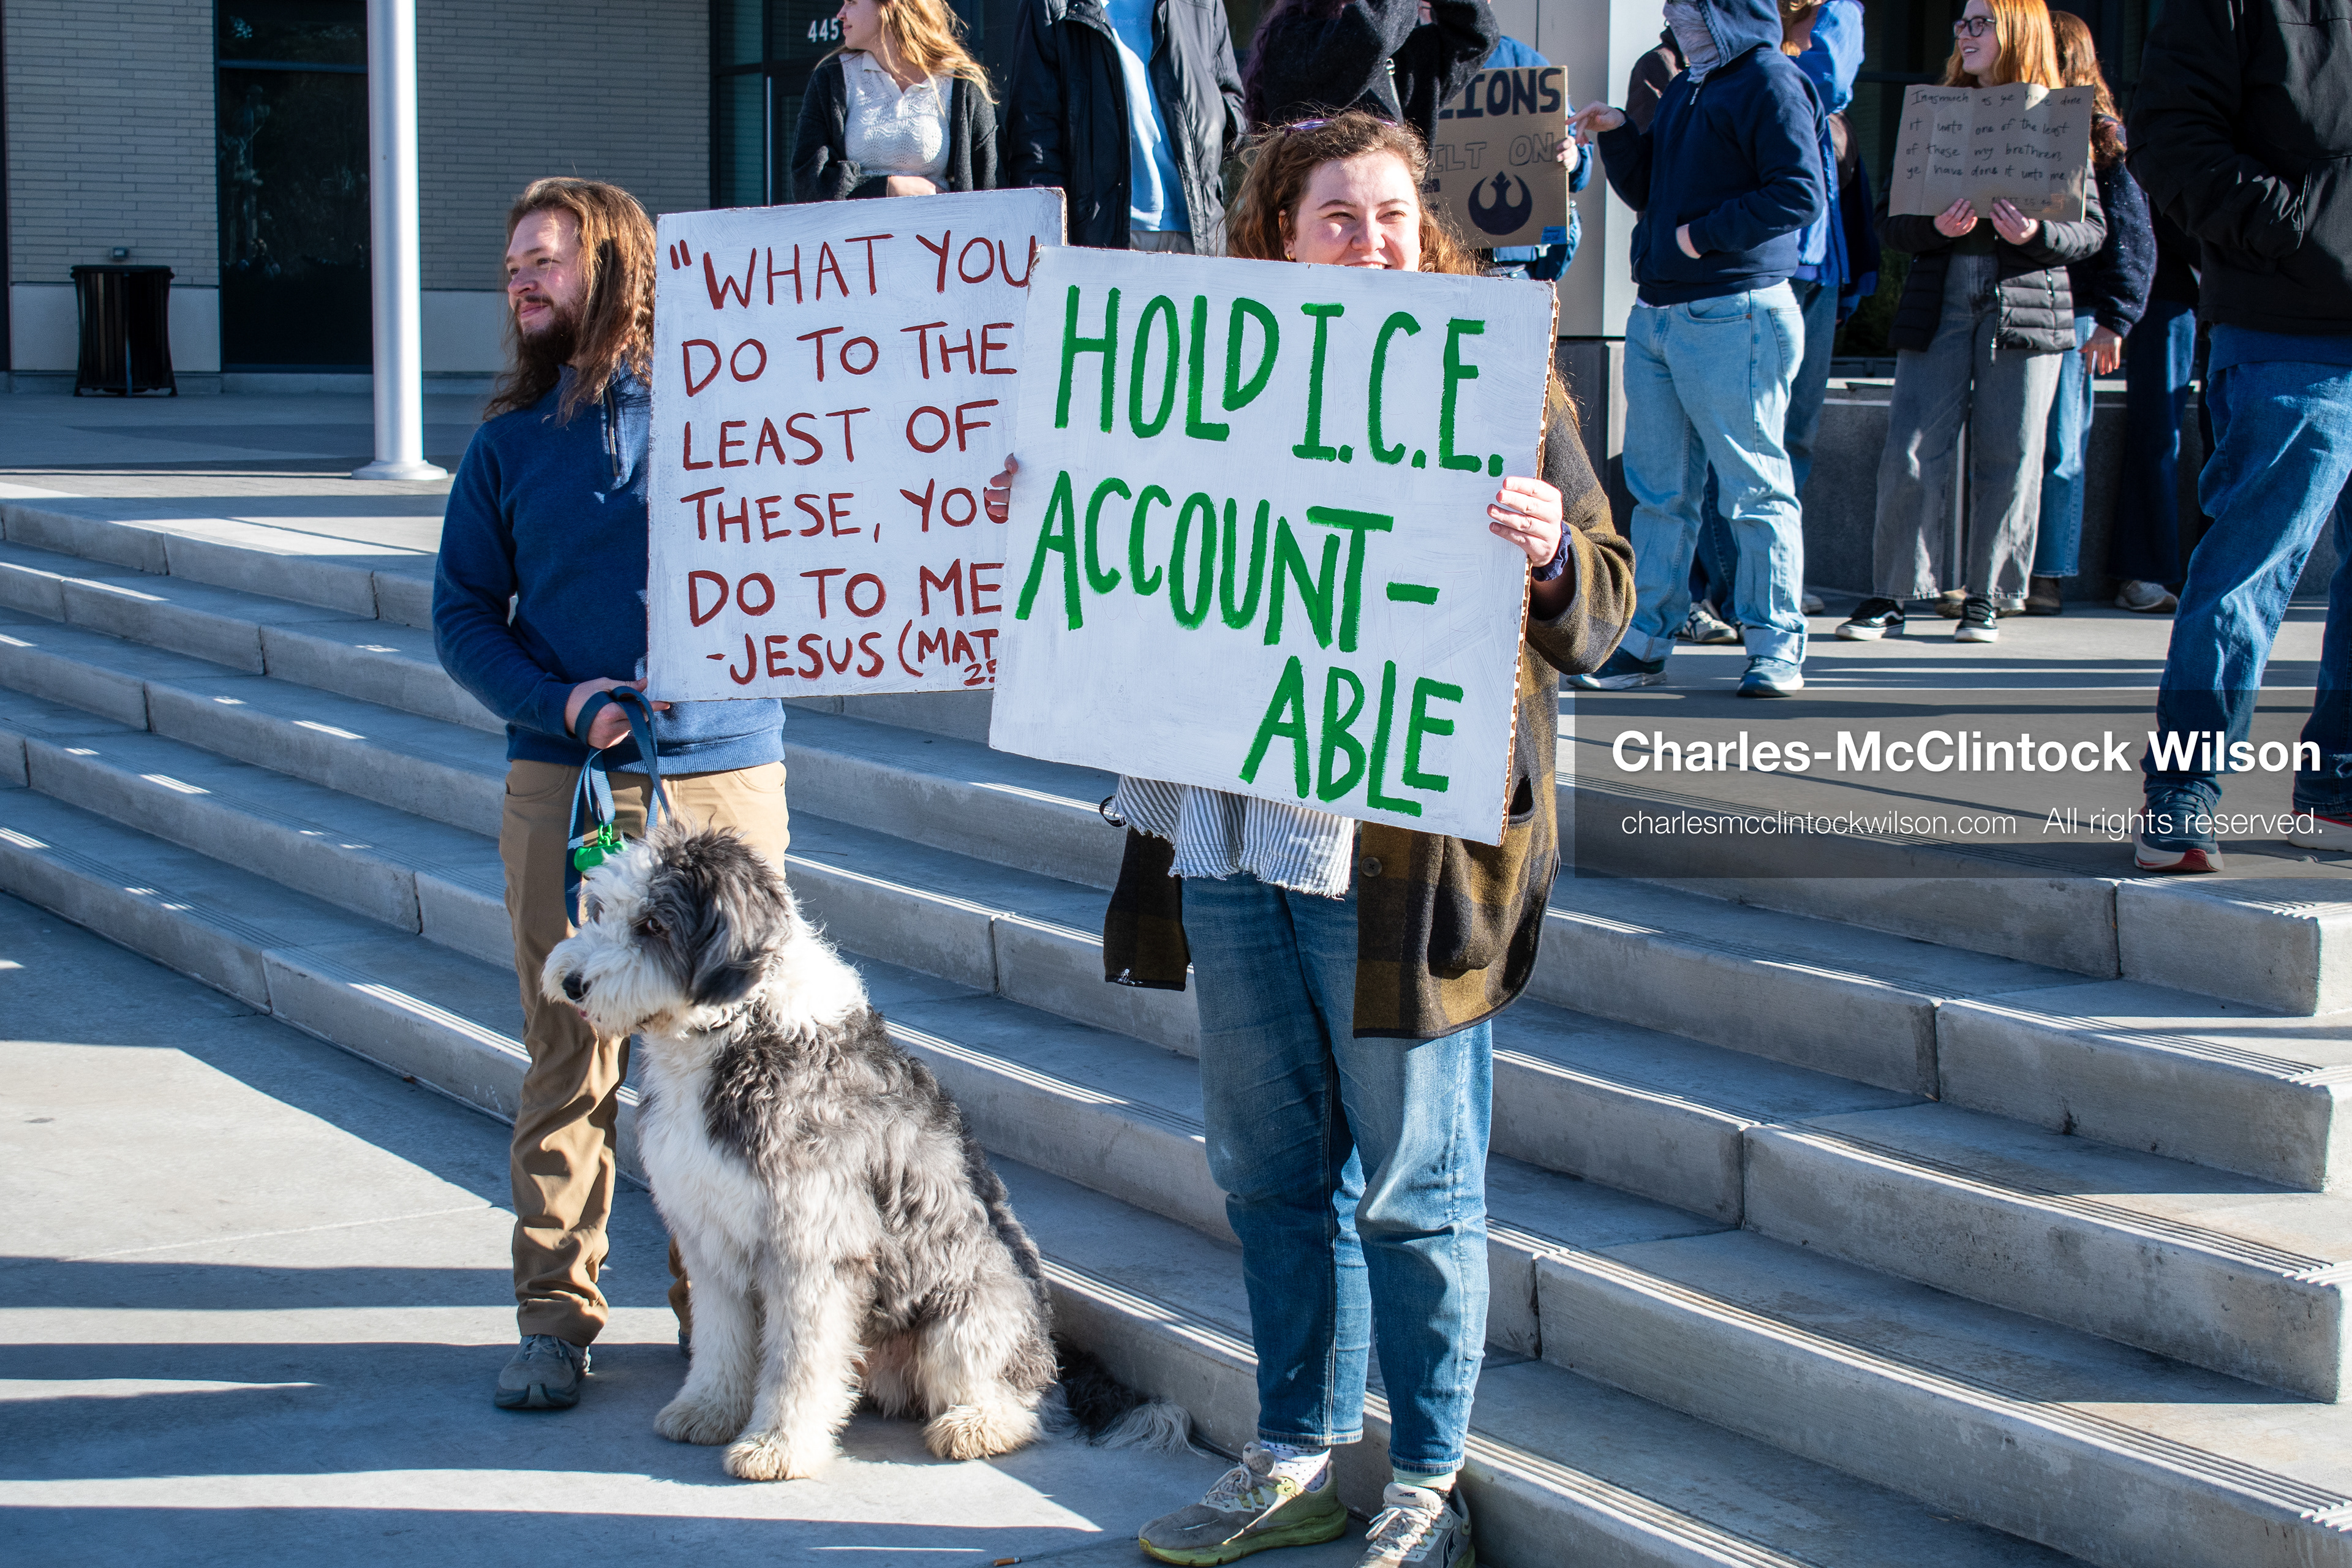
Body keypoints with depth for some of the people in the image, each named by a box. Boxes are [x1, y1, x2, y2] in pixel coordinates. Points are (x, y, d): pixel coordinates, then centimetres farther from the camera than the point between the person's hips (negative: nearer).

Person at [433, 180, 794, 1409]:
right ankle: (554, 1315, 10)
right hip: (565, 784, 2)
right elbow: (461, 616, 10)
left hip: (723, 770, -1)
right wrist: (562, 703, -6)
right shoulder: (510, 440, 10)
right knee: (569, 1057, 2)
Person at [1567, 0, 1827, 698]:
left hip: (1732, 318, -9)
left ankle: (1776, 646, 3)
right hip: (1656, 315, 9)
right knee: (1658, 489, 10)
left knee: (1755, 486, -3)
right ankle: (1645, 640, 16)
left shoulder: (1770, 82, -9)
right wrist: (1618, 135, 9)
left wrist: (1703, 235, -17)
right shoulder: (1683, 88, 18)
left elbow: (1802, 194, -18)